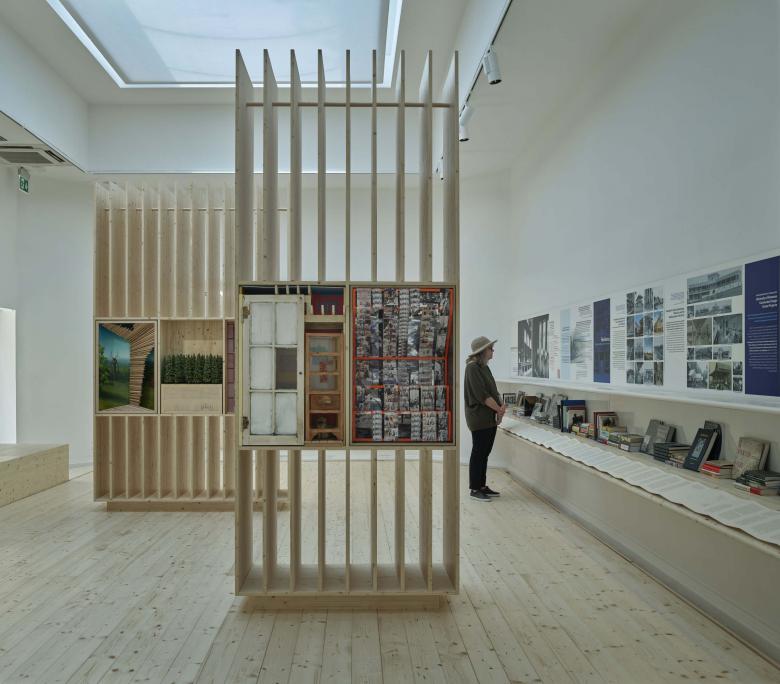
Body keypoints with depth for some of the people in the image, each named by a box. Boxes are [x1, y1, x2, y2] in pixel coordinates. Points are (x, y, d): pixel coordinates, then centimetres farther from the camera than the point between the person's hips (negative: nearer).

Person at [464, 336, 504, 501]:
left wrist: (500, 406, -4)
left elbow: (494, 391, 13)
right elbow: (482, 394, -20)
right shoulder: (473, 367, -15)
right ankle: (475, 489, 10)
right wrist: (499, 409, -13)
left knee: (485, 453, 14)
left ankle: (482, 486, 23)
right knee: (478, 453, 0)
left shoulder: (484, 367, 13)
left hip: (490, 418, 9)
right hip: (479, 418, -9)